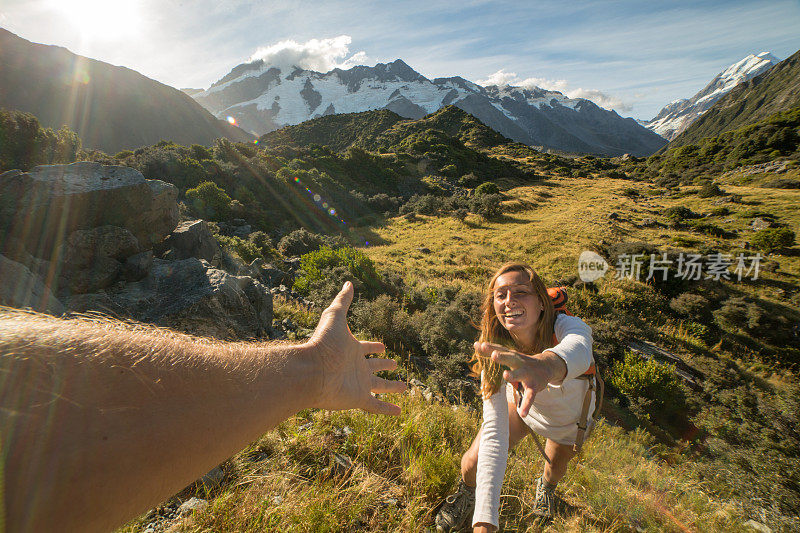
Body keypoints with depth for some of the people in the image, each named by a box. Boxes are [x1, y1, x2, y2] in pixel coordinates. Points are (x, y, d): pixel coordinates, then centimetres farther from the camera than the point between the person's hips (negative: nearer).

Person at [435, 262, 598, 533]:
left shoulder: (566, 326, -39)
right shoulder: (496, 353, -33)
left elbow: (577, 348, -64)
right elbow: (493, 431, -36)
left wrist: (546, 364, -89)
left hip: (569, 418, 0)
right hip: (521, 404, 0)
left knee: (555, 468, 24)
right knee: (473, 462, -8)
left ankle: (547, 486, 65)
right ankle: (466, 493, 33)